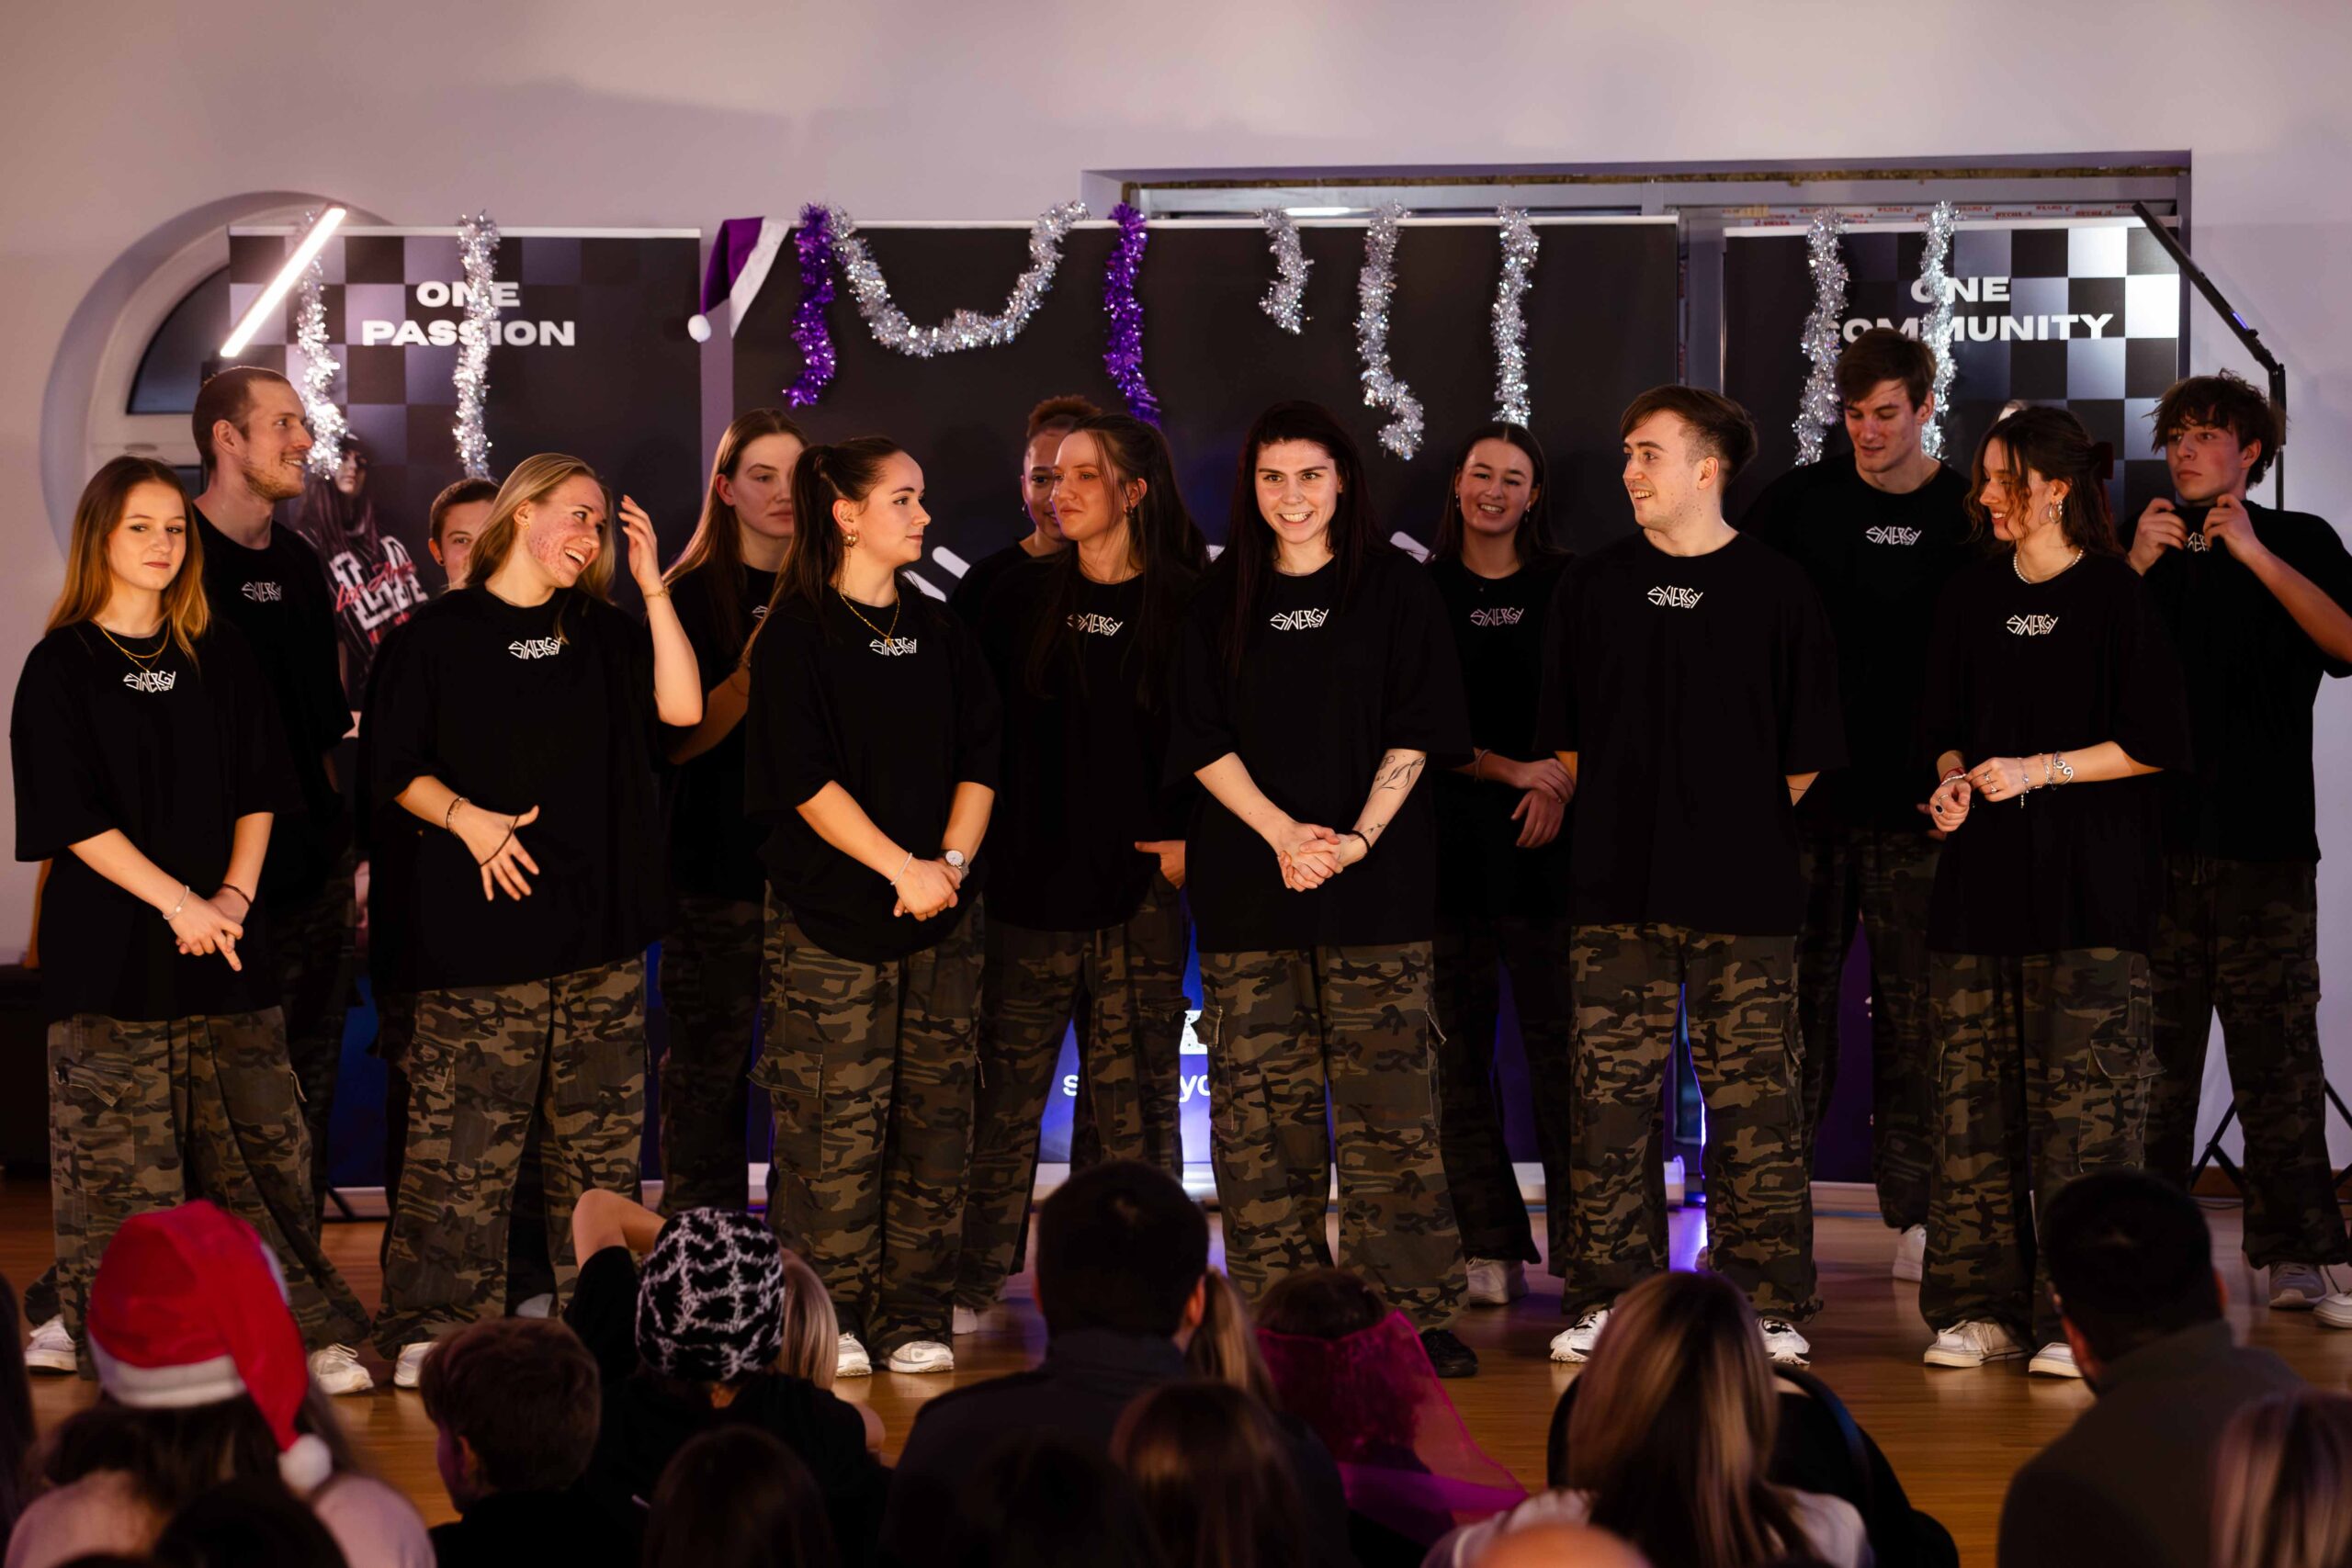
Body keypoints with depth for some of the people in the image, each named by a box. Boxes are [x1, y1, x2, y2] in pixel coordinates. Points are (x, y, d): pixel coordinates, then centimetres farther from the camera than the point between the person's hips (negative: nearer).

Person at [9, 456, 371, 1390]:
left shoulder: (219, 657, 12)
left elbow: (260, 788, 10)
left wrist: (235, 896, -5)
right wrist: (177, 901, -14)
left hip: (224, 940, 3)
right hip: (112, 945, -3)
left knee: (263, 1145, 2)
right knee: (122, 1155, -2)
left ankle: (299, 1331, 7)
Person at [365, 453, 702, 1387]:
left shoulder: (602, 634, 14)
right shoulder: (439, 636, 2)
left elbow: (681, 708, -2)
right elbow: (395, 773, 1)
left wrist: (652, 584, -3)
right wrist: (466, 817, -16)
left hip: (601, 932, 5)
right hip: (480, 932, -4)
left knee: (600, 1139, 8)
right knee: (461, 1142, -6)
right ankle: (431, 1327, 1)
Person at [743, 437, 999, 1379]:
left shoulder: (939, 633, 14)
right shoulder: (796, 635, -3)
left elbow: (979, 759, 10)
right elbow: (804, 778, -10)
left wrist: (951, 859, -6)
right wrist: (902, 869, -14)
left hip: (940, 913, 5)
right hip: (830, 918, -5)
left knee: (933, 1115, 3)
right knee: (834, 1123, -5)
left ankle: (916, 1318, 10)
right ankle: (827, 1320, 4)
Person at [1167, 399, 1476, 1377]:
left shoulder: (1397, 590, 6)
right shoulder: (1222, 601, 11)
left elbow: (1415, 736, 1)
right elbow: (1201, 742, 5)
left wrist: (1359, 836, -13)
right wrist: (1280, 832, -10)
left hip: (1376, 883, -2)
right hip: (1245, 883, 2)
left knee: (1388, 1102, -5)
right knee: (1261, 1110, 0)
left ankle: (1412, 1313, 0)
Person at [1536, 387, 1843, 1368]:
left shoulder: (1775, 589, 3)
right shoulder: (1594, 585, 10)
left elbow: (1809, 753, 7)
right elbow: (1562, 736, 16)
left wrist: (1745, 826, 6)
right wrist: (1612, 819, 12)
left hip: (1742, 892, -2)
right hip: (1617, 888, 2)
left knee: (1753, 1103, -1)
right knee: (1612, 1099, 1)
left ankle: (1769, 1308, 6)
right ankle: (1606, 1303, 8)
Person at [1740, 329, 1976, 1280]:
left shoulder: (1968, 515, 3)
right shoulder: (1801, 499, 6)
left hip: (1915, 805, -1)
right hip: (1802, 791, 1)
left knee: (1912, 1008, 2)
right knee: (1794, 998, 4)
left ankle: (1915, 1212, 10)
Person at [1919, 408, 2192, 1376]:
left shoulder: (2116, 597, -3)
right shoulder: (1970, 598, 14)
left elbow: (2158, 743, -6)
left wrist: (2040, 771, -11)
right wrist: (1953, 780, 2)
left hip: (2089, 890, -5)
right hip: (1981, 879, 5)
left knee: (2083, 1108, -6)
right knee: (1975, 1103, 4)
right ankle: (1981, 1307, 10)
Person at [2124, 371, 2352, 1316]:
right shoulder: (2141, 545, 16)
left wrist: (2256, 556, -14)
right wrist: (2136, 567, -7)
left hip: (2264, 838, -2)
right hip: (2154, 831, 2)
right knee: (2154, 1049, 1)